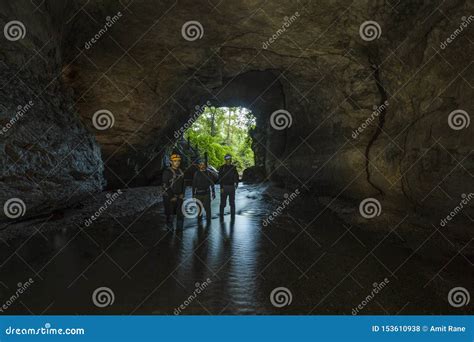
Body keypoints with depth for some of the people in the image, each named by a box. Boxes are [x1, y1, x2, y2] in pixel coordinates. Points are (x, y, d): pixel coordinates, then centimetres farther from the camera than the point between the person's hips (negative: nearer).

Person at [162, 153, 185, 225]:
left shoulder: (181, 172, 10)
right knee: (169, 216, 1)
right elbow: (165, 186, -13)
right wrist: (171, 197, -13)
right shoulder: (167, 171, -9)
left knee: (180, 215, 9)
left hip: (179, 197, 6)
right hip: (169, 198, -6)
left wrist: (182, 194, 5)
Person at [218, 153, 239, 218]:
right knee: (223, 203, 0)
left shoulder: (233, 167, 7)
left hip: (232, 187, 3)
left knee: (232, 203, 9)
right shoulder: (222, 168, -5)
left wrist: (236, 183, -7)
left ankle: (233, 216, 19)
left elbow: (236, 176, 8)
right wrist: (221, 187, -15)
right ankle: (221, 215, 11)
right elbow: (220, 178, -9)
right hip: (224, 187, -3)